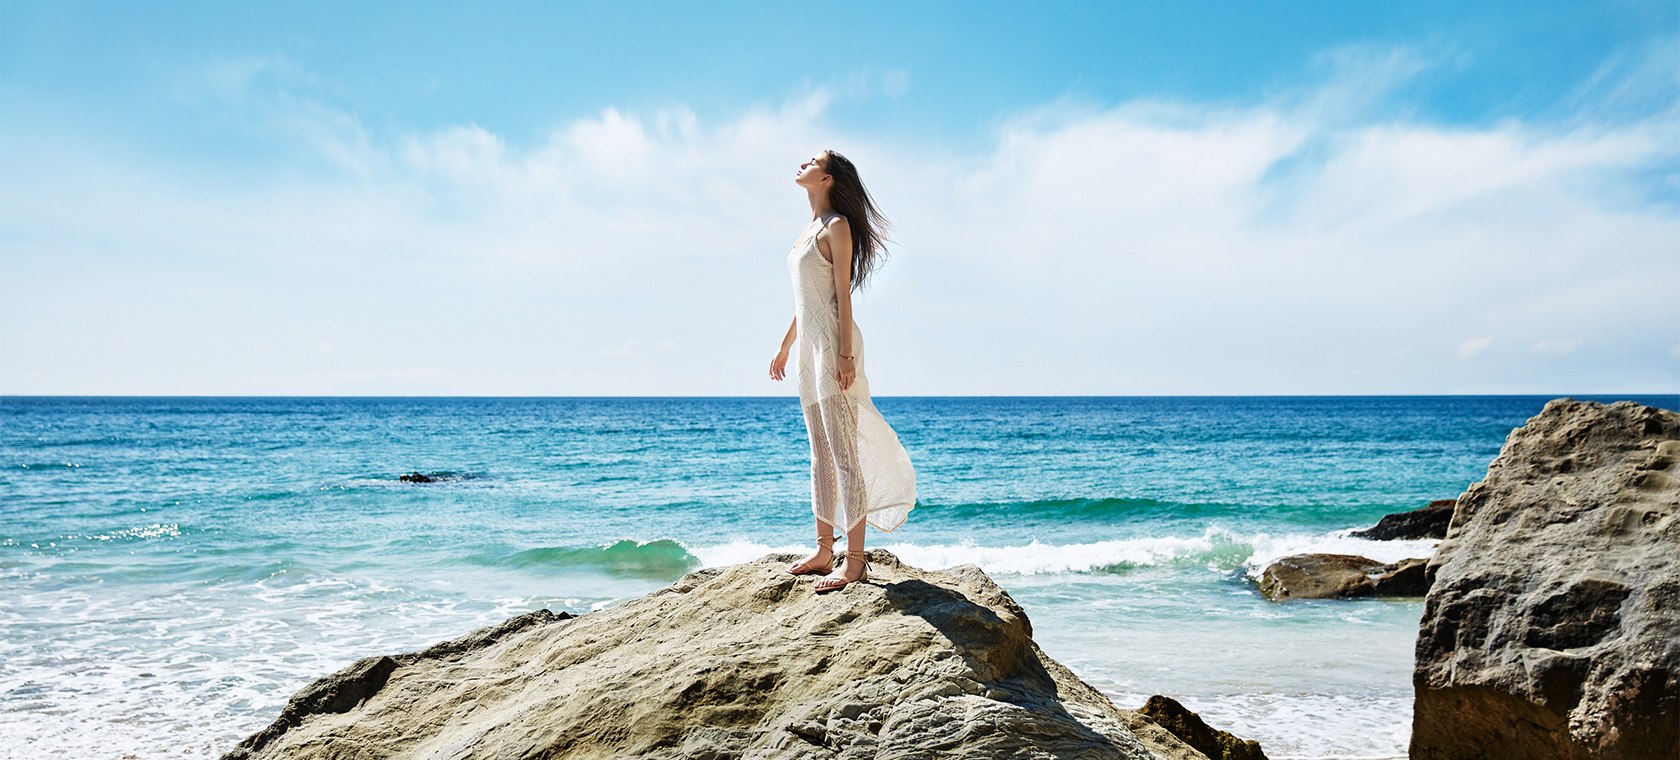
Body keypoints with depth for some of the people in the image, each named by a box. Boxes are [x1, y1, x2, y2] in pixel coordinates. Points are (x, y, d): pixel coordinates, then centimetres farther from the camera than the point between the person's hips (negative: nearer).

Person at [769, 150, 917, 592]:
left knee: (844, 452, -9)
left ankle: (855, 561, -6)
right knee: (821, 454, 11)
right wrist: (785, 347, 24)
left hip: (833, 343, -9)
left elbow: (843, 294, -13)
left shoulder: (837, 225, -6)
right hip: (810, 345, 9)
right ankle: (824, 551, 18)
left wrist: (845, 354, -19)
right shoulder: (811, 228, 19)